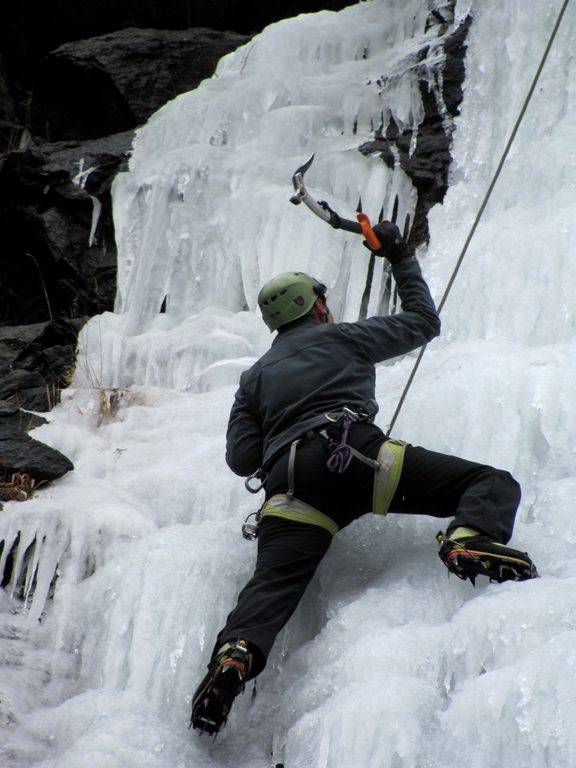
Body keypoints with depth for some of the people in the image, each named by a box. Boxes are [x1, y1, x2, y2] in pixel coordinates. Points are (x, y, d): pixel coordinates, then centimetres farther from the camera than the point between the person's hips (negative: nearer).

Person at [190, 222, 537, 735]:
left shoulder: (255, 377, 32)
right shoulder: (343, 336, 25)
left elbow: (241, 458, 20)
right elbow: (424, 322, 35)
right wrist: (401, 259, 45)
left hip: (290, 488, 3)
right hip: (356, 453, -3)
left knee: (272, 585, -12)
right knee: (493, 483, -2)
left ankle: (235, 654, -42)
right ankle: (472, 539, -35)